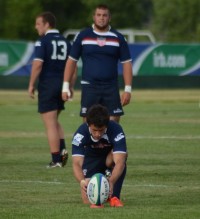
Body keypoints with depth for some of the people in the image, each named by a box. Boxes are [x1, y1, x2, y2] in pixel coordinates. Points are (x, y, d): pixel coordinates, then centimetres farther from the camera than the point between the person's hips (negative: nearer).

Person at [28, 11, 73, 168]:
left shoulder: (43, 41, -9)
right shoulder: (66, 42, 10)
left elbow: (38, 64, -18)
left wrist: (31, 85, -10)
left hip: (47, 85, -6)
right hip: (62, 85, 6)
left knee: (50, 124, -1)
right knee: (54, 121, 21)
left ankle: (56, 160, -2)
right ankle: (62, 149, 2)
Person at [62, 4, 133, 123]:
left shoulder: (118, 38, 6)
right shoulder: (83, 36, 4)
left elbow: (127, 63, 6)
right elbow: (72, 60, 8)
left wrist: (128, 89, -2)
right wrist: (66, 86, 2)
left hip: (111, 88, 1)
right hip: (89, 87, -1)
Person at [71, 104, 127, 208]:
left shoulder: (116, 130, -34)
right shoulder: (80, 134, -32)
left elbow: (120, 161, -45)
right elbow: (77, 163, -41)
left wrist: (111, 182, -63)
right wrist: (82, 181, -62)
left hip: (109, 158, -1)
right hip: (91, 159, 1)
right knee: (88, 200, -16)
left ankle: (114, 196, -19)